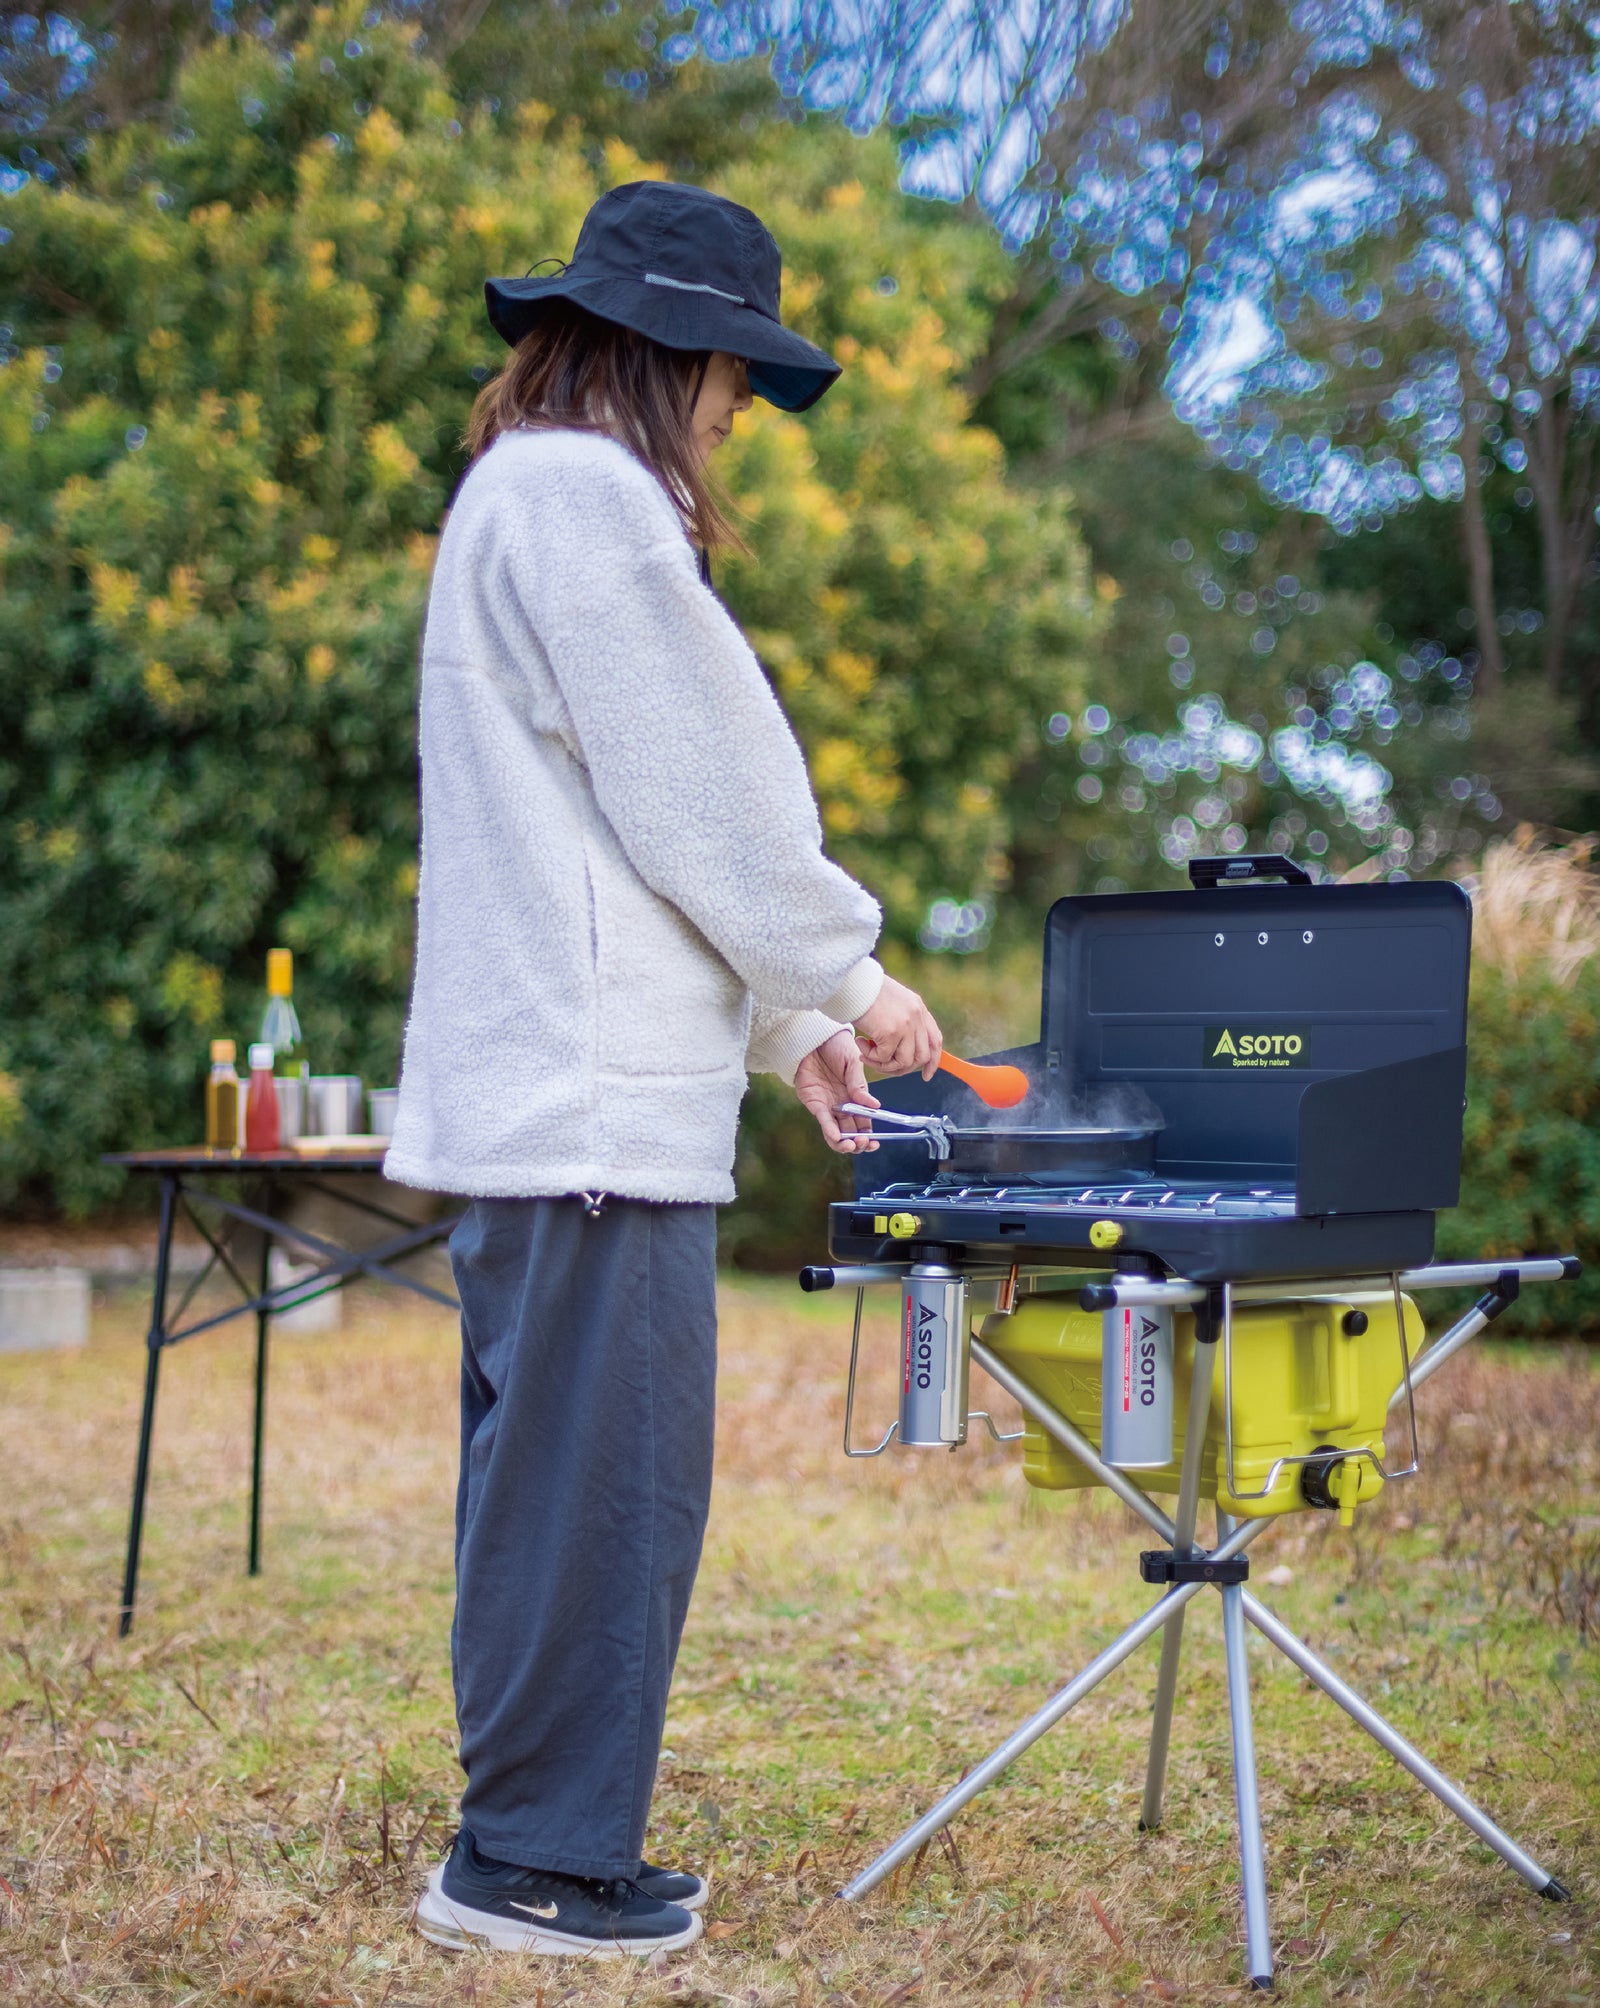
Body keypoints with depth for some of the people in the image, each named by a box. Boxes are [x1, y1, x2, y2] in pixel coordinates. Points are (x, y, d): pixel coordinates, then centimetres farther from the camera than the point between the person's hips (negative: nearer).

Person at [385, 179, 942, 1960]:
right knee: (601, 1474, -5)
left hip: (527, 1084, 11)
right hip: (594, 1097, -11)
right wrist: (846, 978, 1)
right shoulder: (587, 496, -9)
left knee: (544, 1467, 13)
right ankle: (537, 1859, 3)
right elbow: (702, 796, -12)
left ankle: (527, 1843, 21)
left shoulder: (522, 497, 24)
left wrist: (784, 1027, 22)